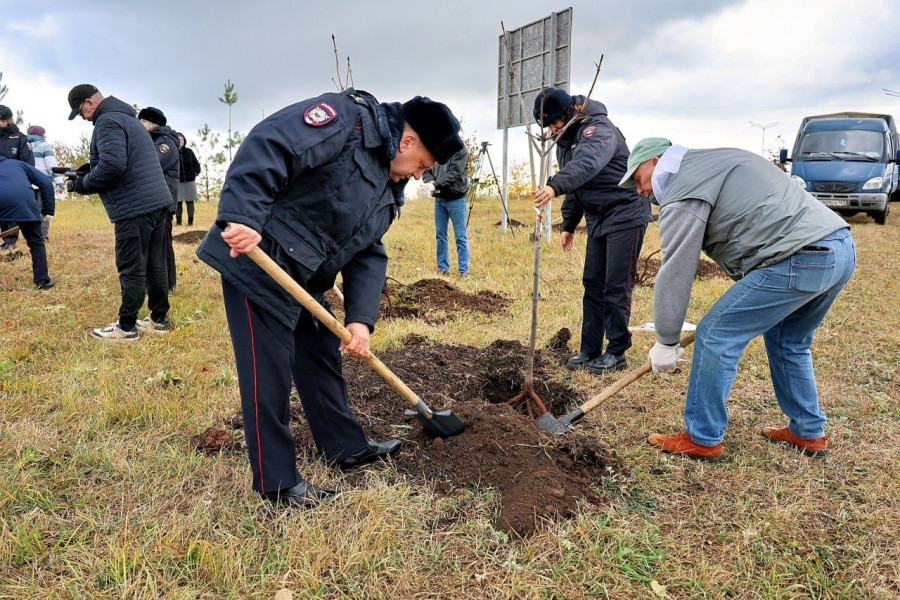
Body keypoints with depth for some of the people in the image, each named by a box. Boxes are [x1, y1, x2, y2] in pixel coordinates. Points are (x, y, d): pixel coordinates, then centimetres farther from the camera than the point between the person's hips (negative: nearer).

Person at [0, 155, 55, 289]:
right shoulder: (18, 164, 34)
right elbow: (46, 183, 19)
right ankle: (42, 280, 12)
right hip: (22, 200, -1)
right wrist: (46, 211, 19)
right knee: (36, 244, 13)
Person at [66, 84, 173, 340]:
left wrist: (83, 184, -8)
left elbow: (112, 165, -23)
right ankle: (159, 319, 20)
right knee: (154, 265, 13)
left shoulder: (108, 121, -10)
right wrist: (90, 172, 16)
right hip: (157, 202, 10)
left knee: (131, 269, -3)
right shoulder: (127, 117, 22)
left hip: (135, 207, -10)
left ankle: (126, 327, 6)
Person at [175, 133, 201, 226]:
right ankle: (178, 220, 9)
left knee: (190, 201, 3)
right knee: (178, 202, 1)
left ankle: (190, 220, 8)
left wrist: (195, 174, 3)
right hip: (177, 182, -2)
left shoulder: (189, 152, 6)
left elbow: (196, 164, 13)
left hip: (189, 181, 2)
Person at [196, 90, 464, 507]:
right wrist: (242, 217, -36)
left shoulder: (388, 187, 13)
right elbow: (268, 145, -26)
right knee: (269, 374, -2)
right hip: (255, 261, -9)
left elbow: (368, 255, 9)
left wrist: (361, 318, -2)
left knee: (323, 357, 18)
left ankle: (345, 446, 36)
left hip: (303, 279, 10)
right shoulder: (348, 117, -13)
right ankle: (277, 483, 13)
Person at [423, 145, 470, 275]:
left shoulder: (461, 149, -8)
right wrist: (430, 182, -14)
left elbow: (455, 173, -17)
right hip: (439, 199, 5)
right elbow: (426, 170, 7)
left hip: (456, 199, -5)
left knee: (460, 236, -1)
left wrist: (437, 184, -25)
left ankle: (463, 270, 5)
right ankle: (442, 267, 18)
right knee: (440, 235, 9)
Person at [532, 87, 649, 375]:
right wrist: (568, 225, 20)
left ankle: (616, 353, 4)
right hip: (598, 219, 9)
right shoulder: (565, 141, 11)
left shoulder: (599, 128, -17)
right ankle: (589, 350, 15)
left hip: (625, 213, -9)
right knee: (592, 284, 8)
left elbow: (587, 163, -39)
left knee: (617, 287, -6)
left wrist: (554, 186, -53)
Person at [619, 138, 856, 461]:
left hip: (798, 259, -10)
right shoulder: (714, 162, 25)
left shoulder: (683, 192, -5)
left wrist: (666, 342, 2)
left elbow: (675, 273, -7)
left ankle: (702, 440, 6)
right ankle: (809, 432, 35)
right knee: (787, 342, 26)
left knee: (716, 336, -3)